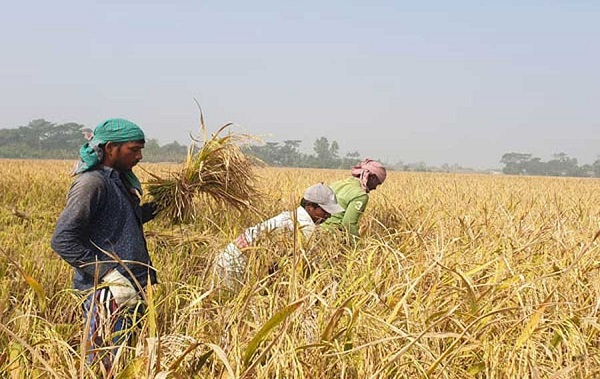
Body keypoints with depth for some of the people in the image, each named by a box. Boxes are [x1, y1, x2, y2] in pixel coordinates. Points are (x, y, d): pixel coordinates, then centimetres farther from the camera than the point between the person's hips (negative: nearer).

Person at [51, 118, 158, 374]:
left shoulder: (118, 180, 16)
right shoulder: (92, 183, -14)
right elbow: (63, 240, -20)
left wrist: (147, 211, 17)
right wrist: (109, 274, -24)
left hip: (131, 288, 10)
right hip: (107, 295, -10)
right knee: (105, 363, -7)